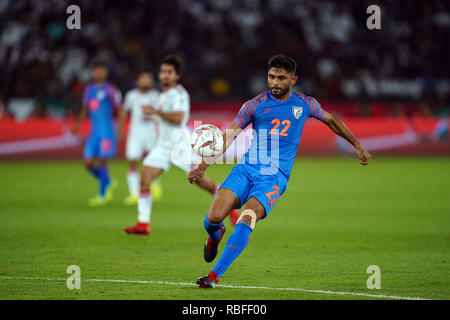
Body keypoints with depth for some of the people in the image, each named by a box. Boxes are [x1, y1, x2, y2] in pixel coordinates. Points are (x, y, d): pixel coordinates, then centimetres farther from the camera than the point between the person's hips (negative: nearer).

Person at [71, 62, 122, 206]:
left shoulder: (110, 90, -5)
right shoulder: (89, 89, 14)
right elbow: (85, 110, 26)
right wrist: (77, 124, 17)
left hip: (107, 130, -6)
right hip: (94, 130, 6)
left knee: (102, 161, -9)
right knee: (88, 163, 1)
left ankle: (102, 195, 1)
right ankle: (109, 183, 24)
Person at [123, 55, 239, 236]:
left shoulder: (179, 93, -11)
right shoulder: (163, 95, 17)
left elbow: (178, 118, -25)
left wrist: (156, 112, -21)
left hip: (179, 143, -8)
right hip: (163, 144, 8)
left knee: (200, 180, -5)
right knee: (144, 180, -6)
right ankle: (143, 224, -8)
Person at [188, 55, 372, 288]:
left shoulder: (305, 104, 9)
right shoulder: (255, 104, 6)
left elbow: (331, 120, 28)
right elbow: (229, 136, 3)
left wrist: (357, 145, 32)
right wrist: (204, 166, -8)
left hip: (275, 175, -1)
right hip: (246, 168, 1)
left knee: (246, 220, -26)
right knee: (213, 218, -16)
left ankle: (215, 275, -21)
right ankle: (215, 236, 24)